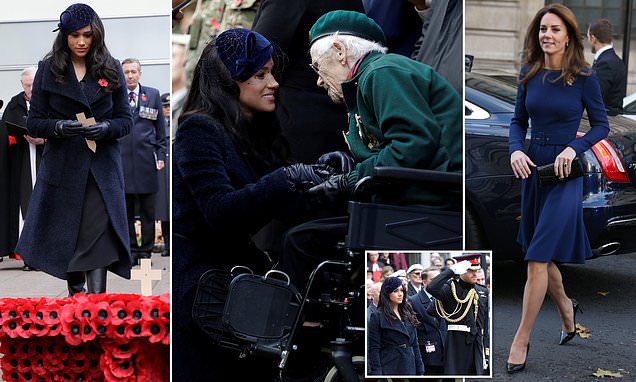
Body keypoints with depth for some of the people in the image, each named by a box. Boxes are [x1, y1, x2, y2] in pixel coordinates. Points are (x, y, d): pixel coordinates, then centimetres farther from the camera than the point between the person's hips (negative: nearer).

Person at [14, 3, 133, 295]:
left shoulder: (111, 69, 5)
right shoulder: (48, 70, 3)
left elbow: (126, 120, 6)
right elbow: (33, 123, 2)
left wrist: (106, 128, -16)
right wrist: (59, 126, -19)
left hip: (102, 168, -1)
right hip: (63, 167, 1)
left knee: (98, 237, -13)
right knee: (66, 237, 9)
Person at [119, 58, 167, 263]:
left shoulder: (153, 95, 9)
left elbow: (161, 128, 10)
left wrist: (161, 155, 3)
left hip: (147, 160, 0)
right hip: (122, 160, 0)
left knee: (148, 211, 4)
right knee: (126, 210, 4)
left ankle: (146, 250, 11)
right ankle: (131, 249, 12)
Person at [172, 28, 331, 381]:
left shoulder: (256, 133, 12)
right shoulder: (198, 131, -12)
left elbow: (290, 212, 8)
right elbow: (220, 213, -25)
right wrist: (286, 179, -27)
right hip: (199, 288, -7)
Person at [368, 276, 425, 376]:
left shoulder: (408, 315, 15)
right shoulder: (377, 316, -3)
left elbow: (415, 345, 17)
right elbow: (373, 348, -7)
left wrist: (420, 371, 12)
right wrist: (376, 373, -14)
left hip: (410, 368, 6)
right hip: (389, 370, -6)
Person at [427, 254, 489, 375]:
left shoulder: (482, 292, 14)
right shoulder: (451, 288, -4)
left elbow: (485, 324, 16)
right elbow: (431, 288, -26)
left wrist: (485, 349, 12)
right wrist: (453, 270, -23)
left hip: (477, 345, 6)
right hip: (456, 343, -6)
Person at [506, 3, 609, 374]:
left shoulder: (584, 76, -9)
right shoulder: (529, 73, 3)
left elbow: (601, 125, -2)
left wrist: (573, 148, -18)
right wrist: (516, 150, -9)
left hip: (565, 173, -5)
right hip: (532, 168, 5)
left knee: (539, 257, -10)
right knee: (543, 254, 16)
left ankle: (521, 340, -3)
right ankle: (567, 308, 42)